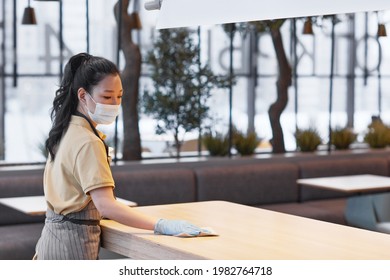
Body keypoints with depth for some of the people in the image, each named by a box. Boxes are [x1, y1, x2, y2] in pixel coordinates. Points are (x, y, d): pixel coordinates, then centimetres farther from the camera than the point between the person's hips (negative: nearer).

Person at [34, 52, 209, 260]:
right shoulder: (87, 142, -19)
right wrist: (162, 225, -32)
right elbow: (105, 205, -28)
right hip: (74, 241, -9)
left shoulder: (66, 132, 10)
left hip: (53, 235, 9)